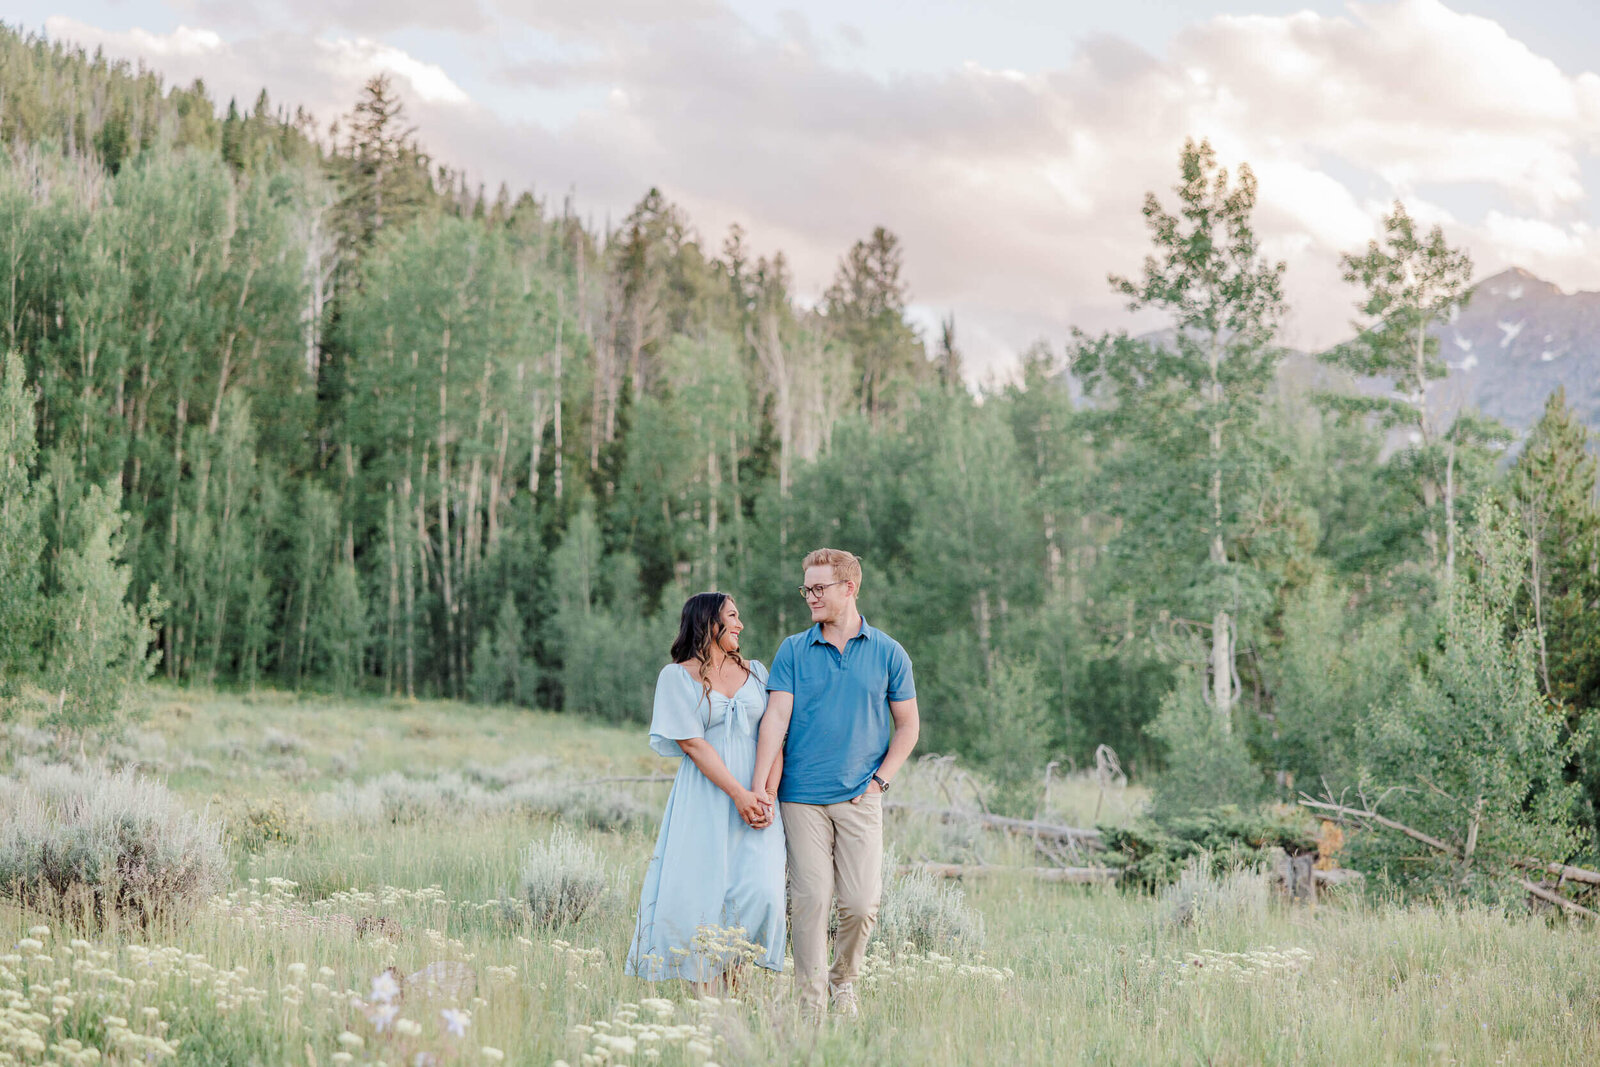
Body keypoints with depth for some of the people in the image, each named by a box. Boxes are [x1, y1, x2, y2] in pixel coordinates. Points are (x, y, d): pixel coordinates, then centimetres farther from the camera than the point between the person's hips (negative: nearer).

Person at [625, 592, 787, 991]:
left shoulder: (756, 672, 16)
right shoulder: (677, 676, 3)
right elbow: (693, 744, -6)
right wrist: (738, 794, -14)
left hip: (757, 800, 3)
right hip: (705, 799, -3)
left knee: (759, 891, -13)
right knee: (700, 894, -7)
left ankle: (729, 974, 6)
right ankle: (704, 996, 1)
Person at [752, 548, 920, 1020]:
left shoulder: (887, 653, 6)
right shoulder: (793, 651, 6)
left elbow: (907, 727, 12)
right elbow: (776, 718, -3)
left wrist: (880, 779, 0)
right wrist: (759, 787, -13)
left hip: (859, 798, 0)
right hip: (802, 798, 0)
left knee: (861, 902, -5)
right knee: (810, 900, -3)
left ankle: (844, 980, 22)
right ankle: (810, 1003, 6)